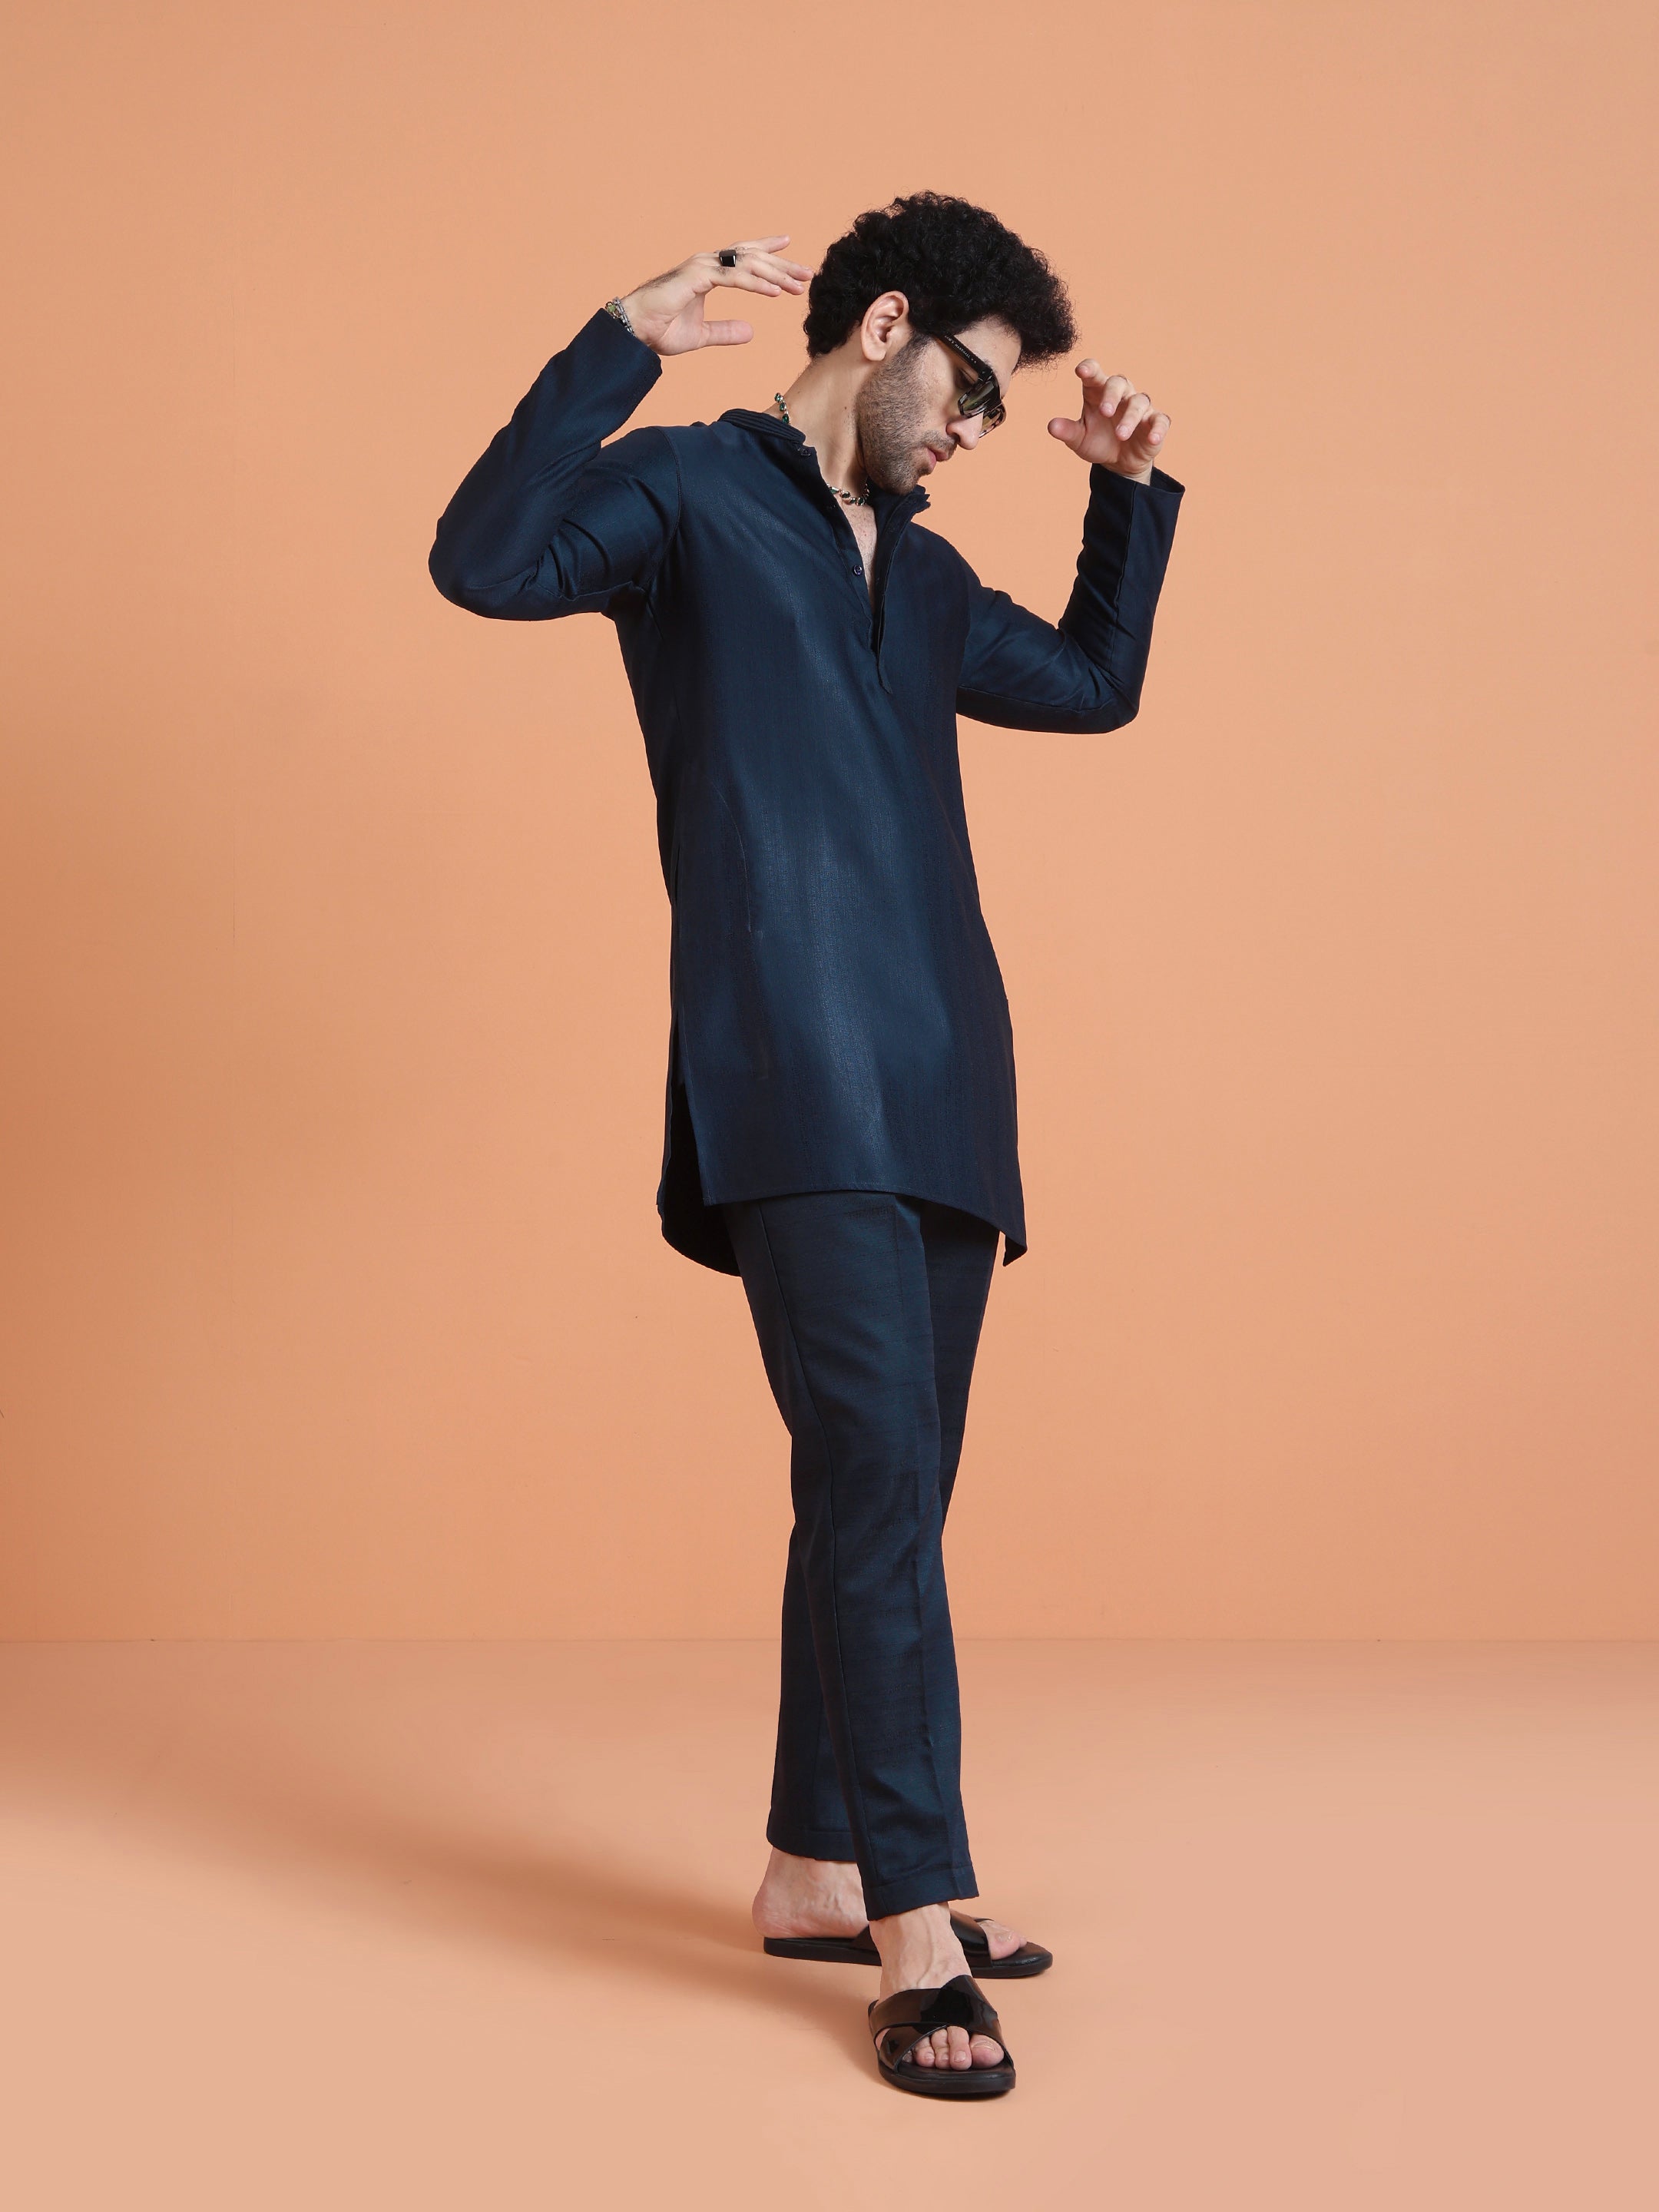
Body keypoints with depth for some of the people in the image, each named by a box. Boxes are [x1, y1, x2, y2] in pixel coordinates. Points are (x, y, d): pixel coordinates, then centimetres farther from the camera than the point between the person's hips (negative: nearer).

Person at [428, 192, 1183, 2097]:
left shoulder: (919, 574, 26)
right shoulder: (691, 492, 4)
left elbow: (1092, 685, 35)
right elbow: (486, 561, -13)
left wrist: (1132, 493, 25)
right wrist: (627, 342, -16)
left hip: (939, 1095, 8)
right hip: (796, 1087, -8)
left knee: (888, 1498, 9)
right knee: (878, 1477, -15)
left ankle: (815, 1875, 20)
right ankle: (920, 1932, -12)